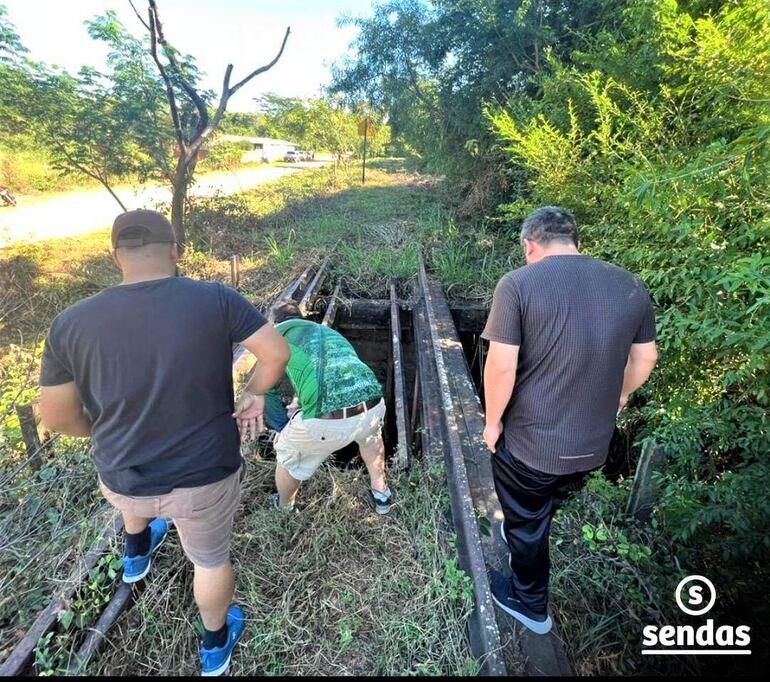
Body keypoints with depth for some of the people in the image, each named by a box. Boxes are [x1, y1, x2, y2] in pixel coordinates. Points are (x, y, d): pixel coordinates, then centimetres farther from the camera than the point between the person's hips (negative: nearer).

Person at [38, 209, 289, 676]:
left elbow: (56, 417, -4)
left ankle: (137, 555, 64)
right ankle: (215, 646, 50)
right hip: (205, 477, -2)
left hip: (123, 482, 3)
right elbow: (277, 353, -14)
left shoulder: (72, 323, -13)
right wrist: (254, 396, 3)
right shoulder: (216, 300, -18)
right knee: (212, 557, 26)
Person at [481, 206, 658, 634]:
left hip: (529, 443, -5)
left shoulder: (518, 283, -19)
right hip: (593, 445, 5)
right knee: (545, 510, 32)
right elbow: (645, 358, 8)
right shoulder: (631, 287, -2)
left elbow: (501, 366, -21)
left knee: (526, 523, 21)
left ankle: (530, 604, 43)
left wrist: (493, 422, -5)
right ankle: (522, 536, 60)